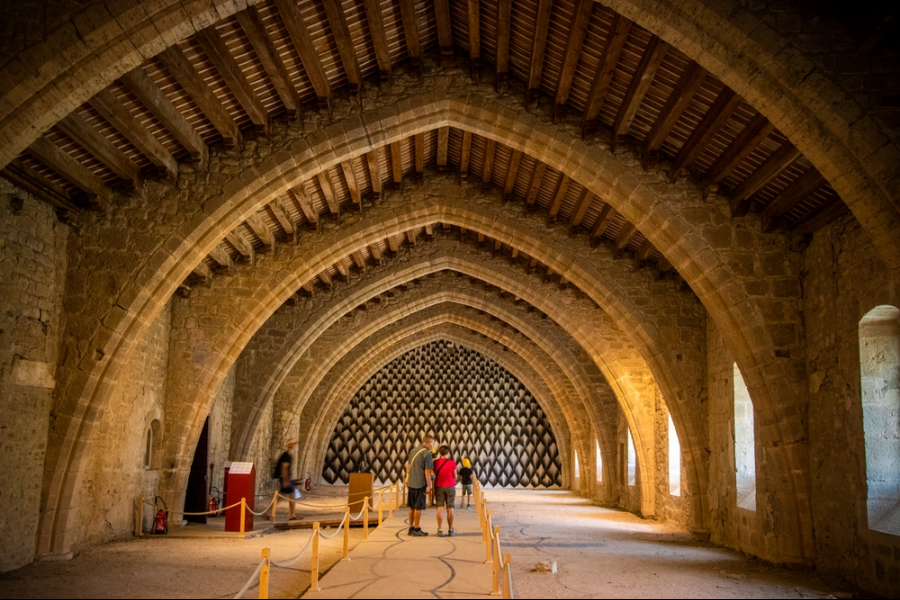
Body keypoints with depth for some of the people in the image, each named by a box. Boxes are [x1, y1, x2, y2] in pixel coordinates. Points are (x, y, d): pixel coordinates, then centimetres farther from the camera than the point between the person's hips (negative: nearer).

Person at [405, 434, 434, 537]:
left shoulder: (413, 451, 9)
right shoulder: (427, 454, -14)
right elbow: (427, 472, -16)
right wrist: (429, 486, -10)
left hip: (410, 483, 7)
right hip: (420, 484, -7)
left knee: (412, 507, 14)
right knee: (418, 507, 1)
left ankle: (411, 528, 21)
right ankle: (416, 530, 7)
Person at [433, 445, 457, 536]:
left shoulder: (435, 462, -2)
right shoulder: (452, 462, -7)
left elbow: (434, 475, 5)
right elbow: (455, 477, 1)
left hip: (439, 487, 1)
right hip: (450, 486, -1)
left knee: (440, 508, 1)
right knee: (450, 509, 5)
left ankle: (440, 530, -3)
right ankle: (451, 530, 10)